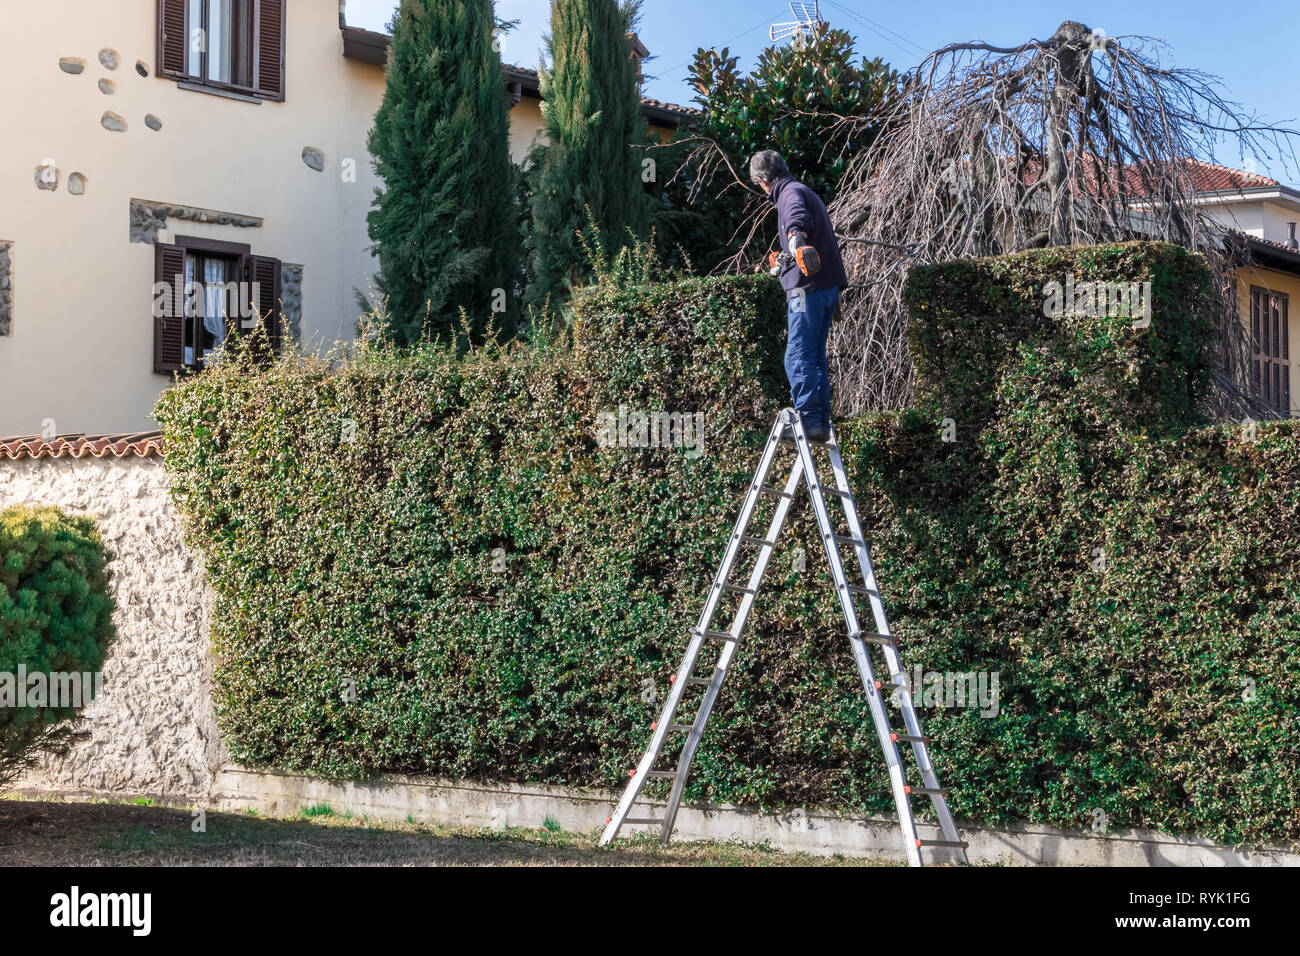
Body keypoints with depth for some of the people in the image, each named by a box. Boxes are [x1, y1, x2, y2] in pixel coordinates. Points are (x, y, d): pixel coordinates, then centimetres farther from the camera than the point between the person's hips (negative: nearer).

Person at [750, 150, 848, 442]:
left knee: (798, 357, -10)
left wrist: (796, 239, -48)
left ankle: (809, 419, -15)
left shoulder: (791, 193, -6)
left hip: (808, 289, -10)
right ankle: (822, 423, 12)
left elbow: (799, 219, -30)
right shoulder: (807, 193, 23)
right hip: (828, 288, 10)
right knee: (816, 357, 12)